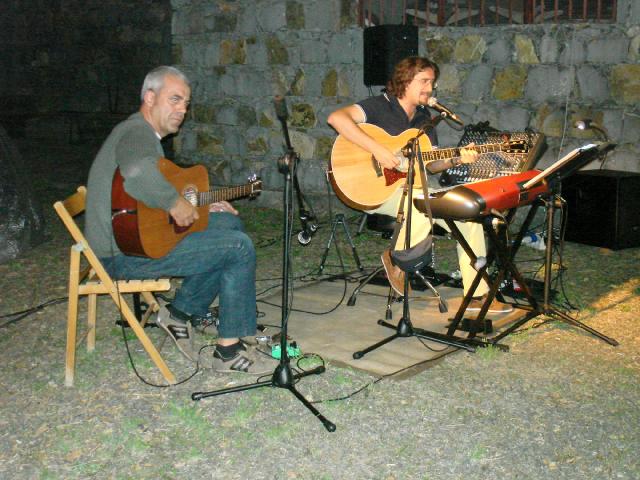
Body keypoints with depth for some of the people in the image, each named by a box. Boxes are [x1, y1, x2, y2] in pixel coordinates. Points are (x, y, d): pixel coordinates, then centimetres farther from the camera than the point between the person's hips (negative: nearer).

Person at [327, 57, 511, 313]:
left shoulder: (424, 118, 14)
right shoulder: (380, 106, -9)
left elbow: (431, 164, 16)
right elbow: (336, 118, -27)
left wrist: (457, 159, -4)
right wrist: (377, 149, -31)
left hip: (414, 187, 8)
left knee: (470, 215, -5)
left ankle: (477, 295, 3)